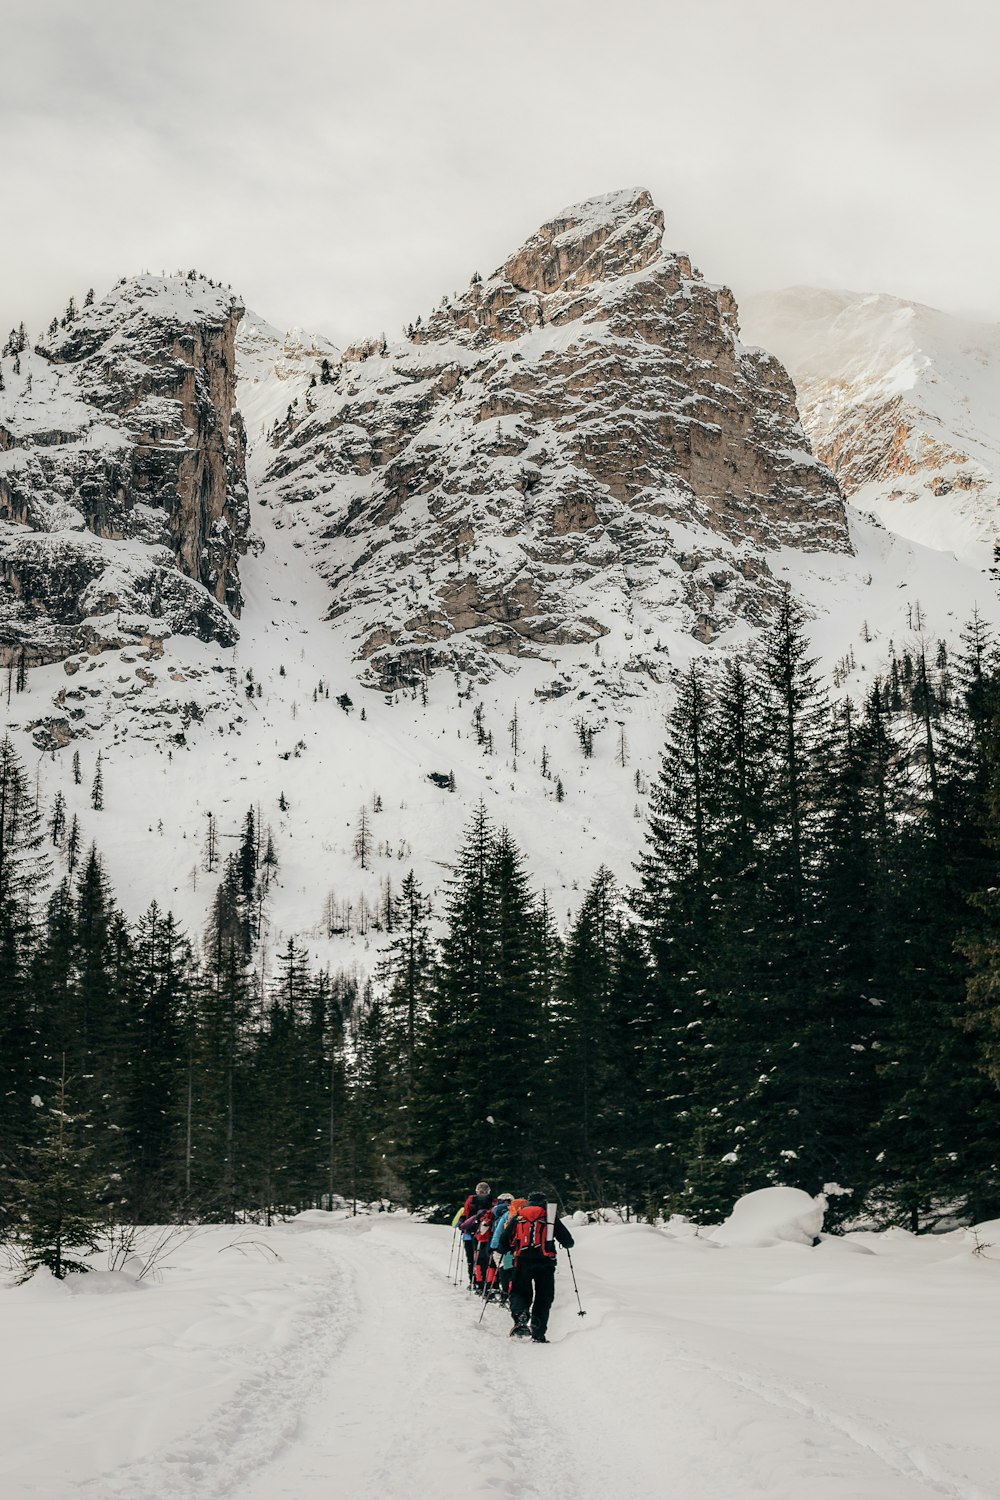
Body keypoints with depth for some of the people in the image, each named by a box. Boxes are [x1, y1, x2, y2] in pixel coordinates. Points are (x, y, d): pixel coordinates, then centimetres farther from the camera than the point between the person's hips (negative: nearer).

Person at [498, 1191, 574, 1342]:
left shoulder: (517, 1217, 14)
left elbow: (503, 1242, 12)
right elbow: (568, 1241, 9)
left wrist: (512, 1250, 33)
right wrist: (568, 1244, 33)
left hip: (522, 1261, 1)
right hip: (545, 1262, -1)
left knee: (520, 1293, 9)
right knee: (543, 1298, 9)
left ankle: (521, 1316, -23)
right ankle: (538, 1334, 0)